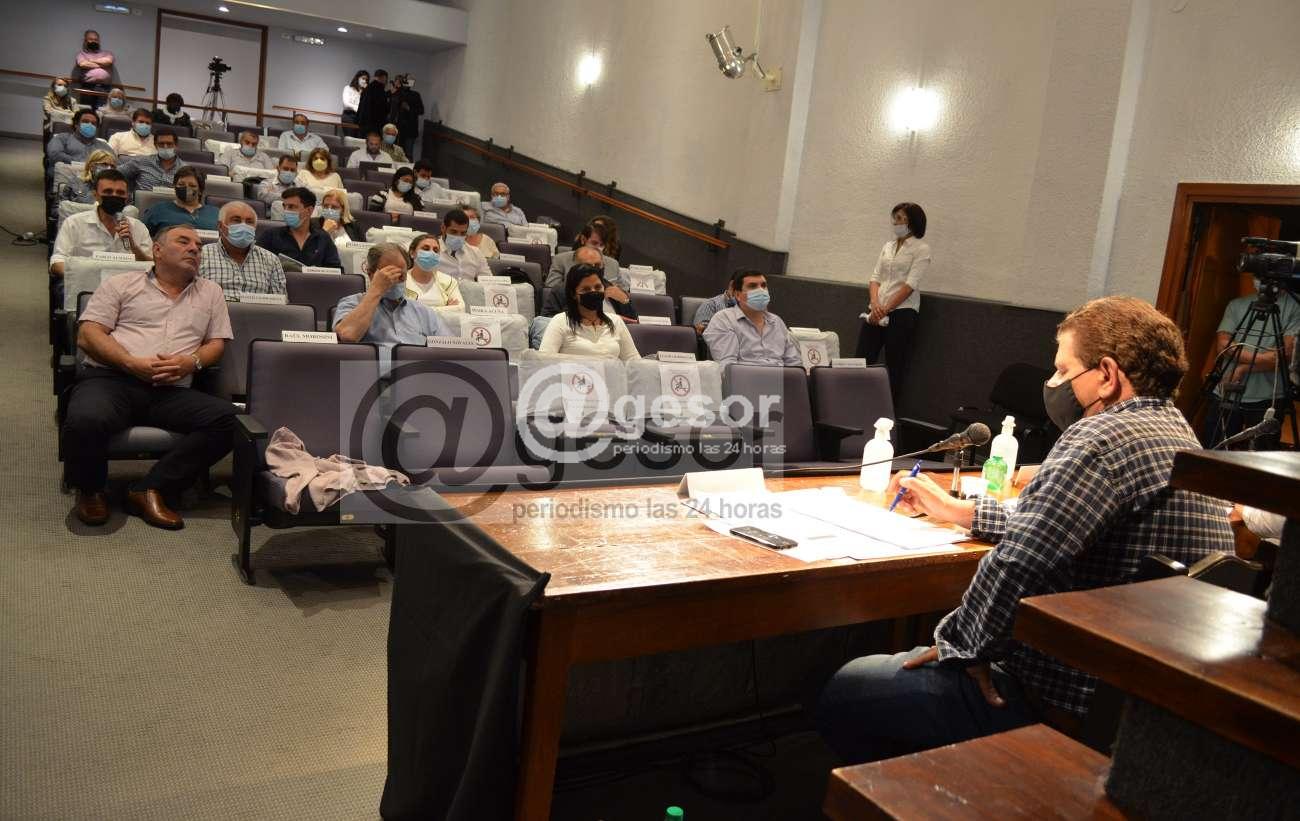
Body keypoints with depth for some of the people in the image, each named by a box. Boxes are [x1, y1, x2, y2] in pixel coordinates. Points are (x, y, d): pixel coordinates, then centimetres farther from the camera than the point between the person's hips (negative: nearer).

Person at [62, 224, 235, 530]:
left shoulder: (210, 292, 23)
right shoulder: (122, 284, 14)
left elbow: (216, 343, 18)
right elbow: (88, 335, 5)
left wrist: (192, 362, -6)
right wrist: (133, 364, -12)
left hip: (171, 391, 3)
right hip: (110, 379, -2)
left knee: (225, 417, -26)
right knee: (85, 421, -36)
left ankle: (150, 490, -21)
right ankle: (90, 490, -2)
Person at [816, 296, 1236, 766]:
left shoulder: (1104, 438, -21)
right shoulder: (1176, 433, 13)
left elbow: (1021, 560, -31)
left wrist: (960, 643, -15)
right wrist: (955, 510, 26)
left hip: (1068, 706, -11)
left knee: (845, 692, 1)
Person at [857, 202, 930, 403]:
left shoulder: (921, 249, -1)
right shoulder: (888, 246, 17)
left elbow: (910, 284, -11)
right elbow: (875, 277, 11)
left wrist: (886, 309, -15)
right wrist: (875, 304, -7)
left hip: (902, 312, -5)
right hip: (877, 311, 6)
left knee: (894, 367, 0)